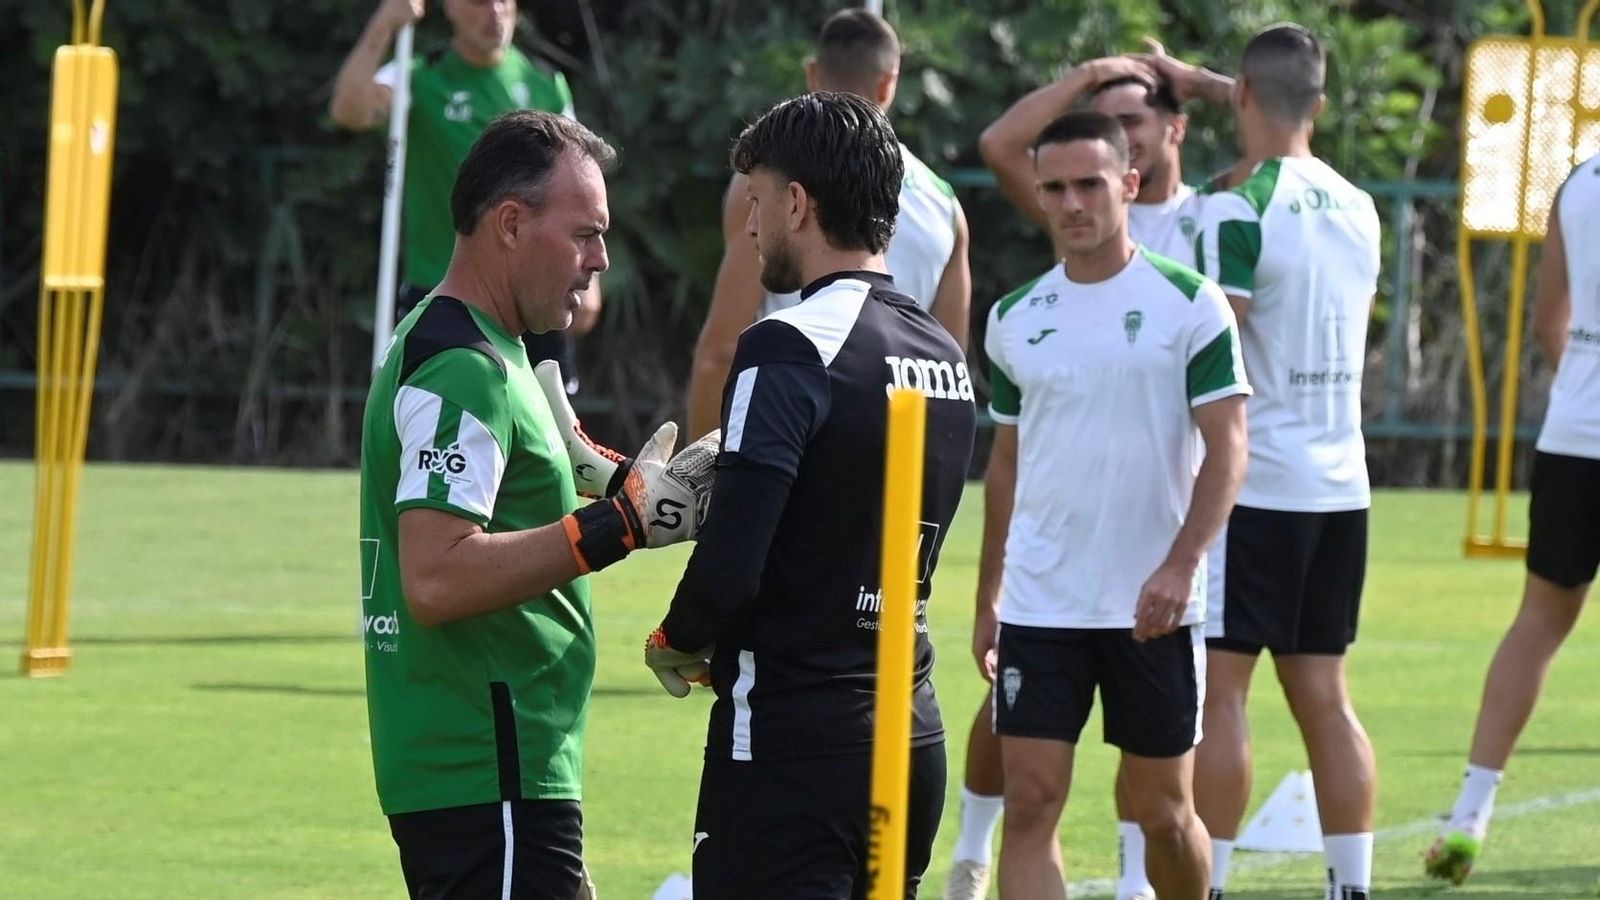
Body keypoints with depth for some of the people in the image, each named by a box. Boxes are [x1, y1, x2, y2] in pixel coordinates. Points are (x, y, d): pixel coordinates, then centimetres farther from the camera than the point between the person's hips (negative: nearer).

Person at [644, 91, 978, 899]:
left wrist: (676, 644, 1)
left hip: (791, 740, -8)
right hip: (910, 733, 8)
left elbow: (729, 568, -19)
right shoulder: (944, 354, 11)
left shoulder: (791, 349, -14)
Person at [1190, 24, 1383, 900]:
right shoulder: (1356, 210, 9)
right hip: (1341, 483, 7)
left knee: (1218, 689, -3)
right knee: (1323, 695, 9)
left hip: (1254, 487, -7)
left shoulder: (1236, 213, -12)